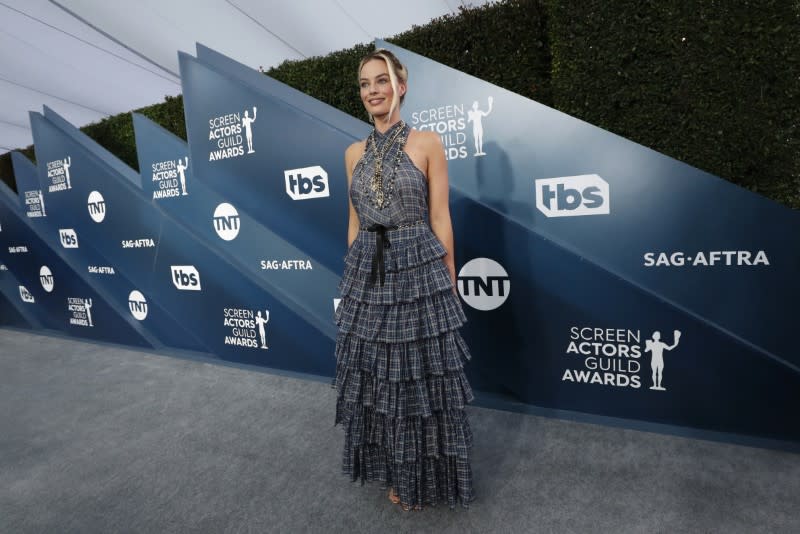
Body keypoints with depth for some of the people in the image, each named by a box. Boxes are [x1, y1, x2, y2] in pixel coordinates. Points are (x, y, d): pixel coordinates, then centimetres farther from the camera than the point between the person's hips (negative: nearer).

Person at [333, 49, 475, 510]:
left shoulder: (427, 143, -2)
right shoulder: (355, 153, 11)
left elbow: (440, 220, -4)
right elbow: (355, 222, 14)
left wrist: (448, 284, -3)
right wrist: (353, 276, 13)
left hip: (418, 270, -4)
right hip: (367, 274, 5)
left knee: (421, 377, 6)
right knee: (377, 378, 13)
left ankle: (426, 477, 31)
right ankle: (396, 472, 36)